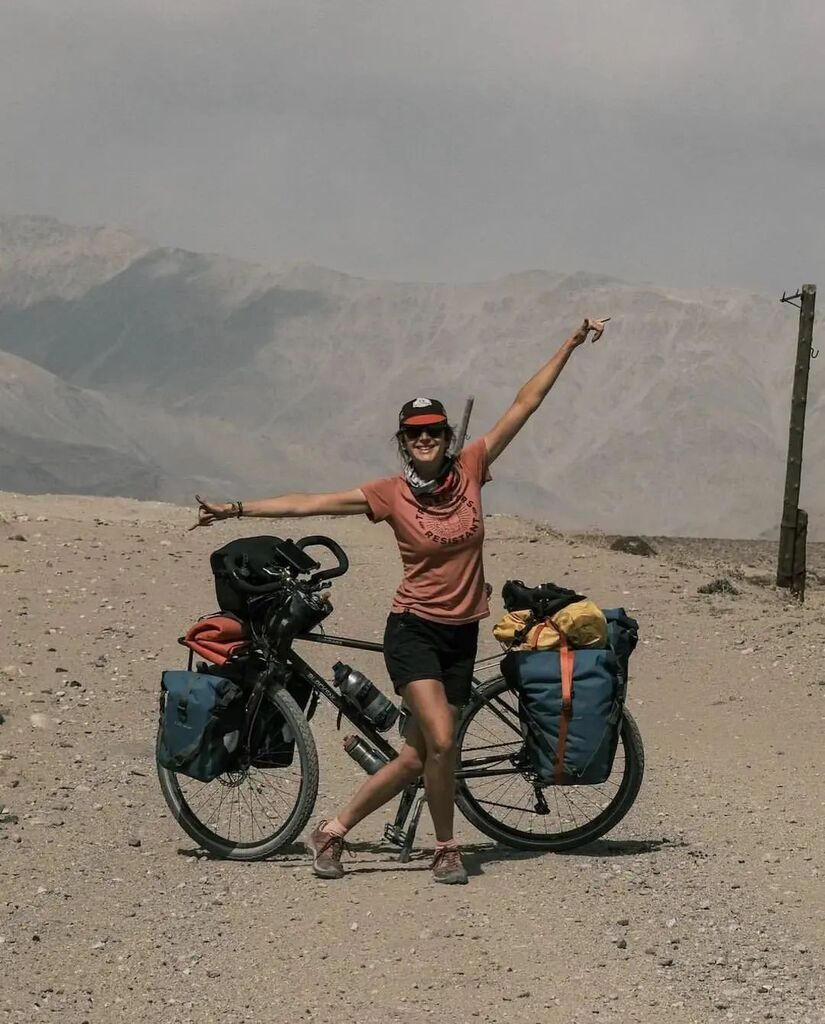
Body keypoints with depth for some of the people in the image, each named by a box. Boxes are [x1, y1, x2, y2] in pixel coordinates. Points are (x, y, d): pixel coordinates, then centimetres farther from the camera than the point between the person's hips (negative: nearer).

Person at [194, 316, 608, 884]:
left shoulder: (470, 469, -1)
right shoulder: (390, 494, -7)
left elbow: (525, 404, 2)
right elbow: (309, 503, -5)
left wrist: (572, 344, 3)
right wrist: (235, 509, -9)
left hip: (462, 632, 4)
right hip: (414, 628, -4)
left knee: (418, 758, 5)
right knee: (441, 741, -19)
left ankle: (334, 831, 19)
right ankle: (447, 849, 2)